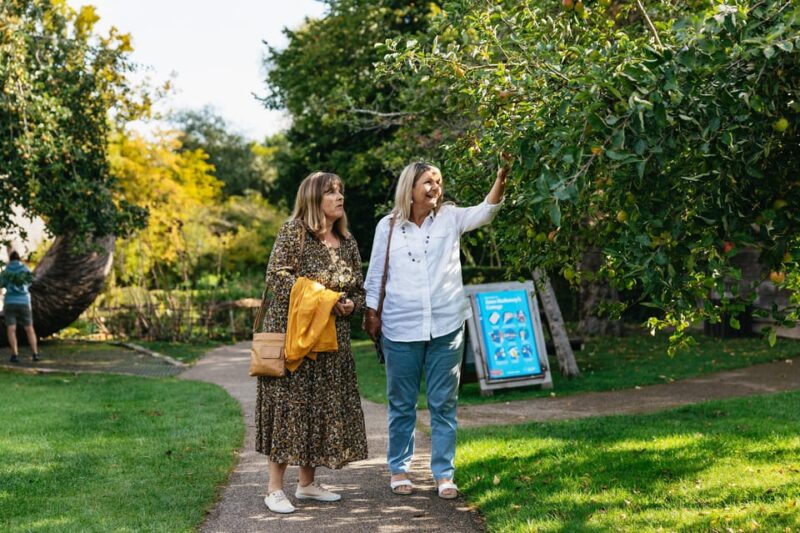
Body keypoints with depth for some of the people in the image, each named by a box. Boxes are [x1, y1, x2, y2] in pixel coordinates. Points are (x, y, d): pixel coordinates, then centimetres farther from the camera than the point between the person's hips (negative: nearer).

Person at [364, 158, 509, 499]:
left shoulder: (450, 218, 3)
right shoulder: (388, 226, 2)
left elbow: (484, 212, -14)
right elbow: (375, 274, 8)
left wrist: (501, 179, -30)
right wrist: (371, 313, 4)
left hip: (446, 327, 1)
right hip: (401, 329, -1)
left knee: (444, 405, 5)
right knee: (402, 404, 10)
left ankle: (444, 474, 13)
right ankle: (398, 469, 24)